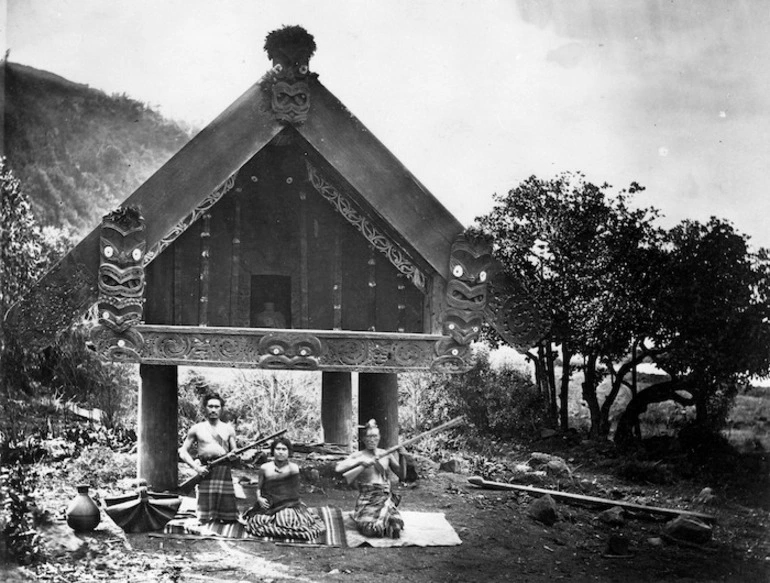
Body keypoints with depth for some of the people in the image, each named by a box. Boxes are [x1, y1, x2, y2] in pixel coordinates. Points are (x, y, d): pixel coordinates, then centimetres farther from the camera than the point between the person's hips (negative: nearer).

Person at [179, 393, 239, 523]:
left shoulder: (228, 429, 15)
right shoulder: (197, 429, 10)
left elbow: (234, 452, 15)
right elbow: (183, 452, 10)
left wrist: (233, 456, -10)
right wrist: (195, 466, -6)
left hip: (224, 471, 2)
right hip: (205, 472, -1)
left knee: (230, 518, -5)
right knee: (207, 519, -8)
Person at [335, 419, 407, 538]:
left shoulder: (386, 454, 13)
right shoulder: (358, 455, 4)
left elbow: (402, 475, 16)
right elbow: (338, 468, -12)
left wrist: (402, 458, 1)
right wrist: (360, 461, -19)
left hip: (386, 498, 3)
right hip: (366, 500, -3)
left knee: (396, 523, -27)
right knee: (370, 528, -32)